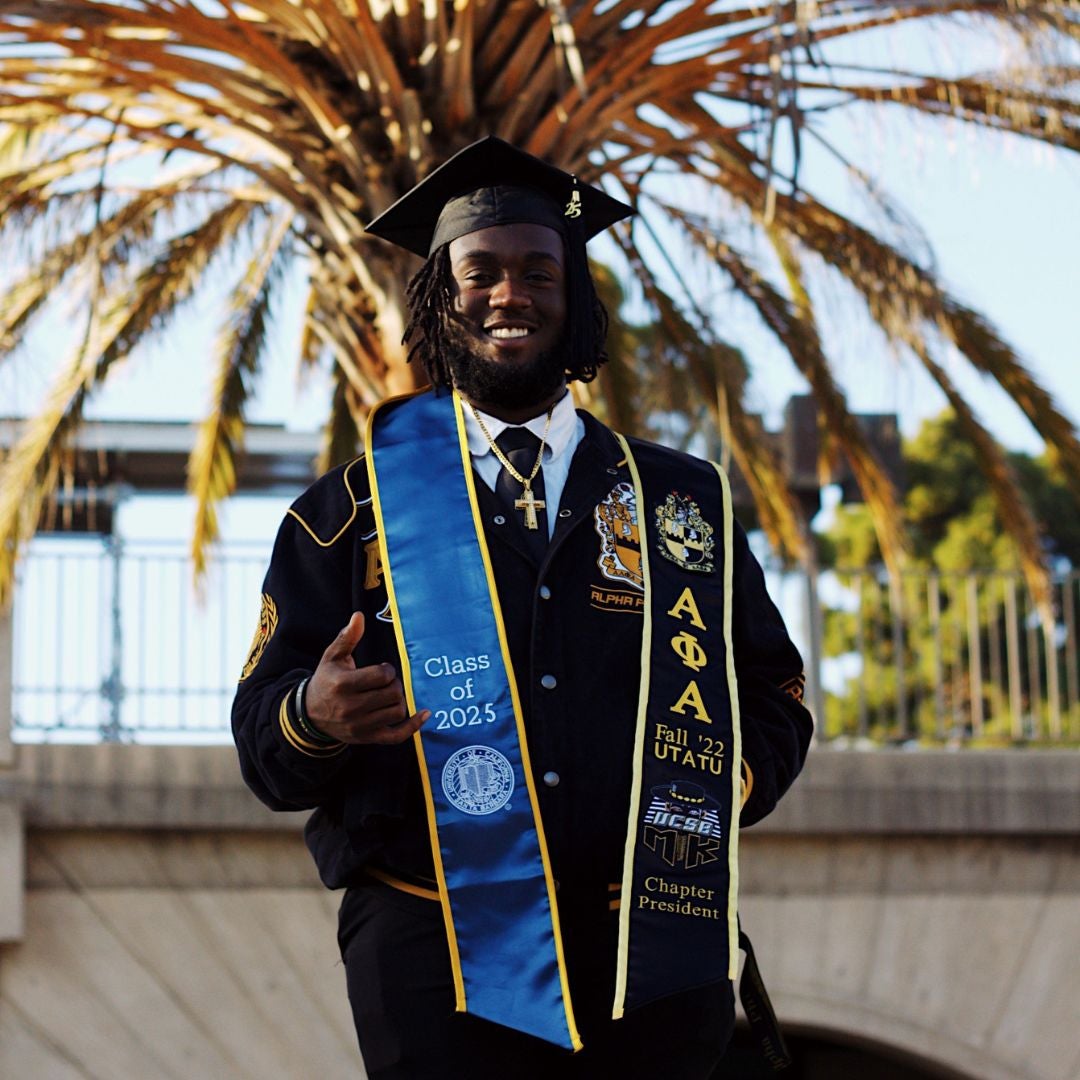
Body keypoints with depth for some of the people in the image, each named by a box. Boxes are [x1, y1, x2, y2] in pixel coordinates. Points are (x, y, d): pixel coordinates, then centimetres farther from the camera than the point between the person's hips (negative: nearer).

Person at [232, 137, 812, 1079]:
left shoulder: (683, 505, 14)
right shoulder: (353, 510, 10)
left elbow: (773, 696, 11)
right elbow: (263, 729, 5)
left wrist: (709, 799, -9)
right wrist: (314, 715, -18)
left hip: (650, 948, 2)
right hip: (432, 955, -1)